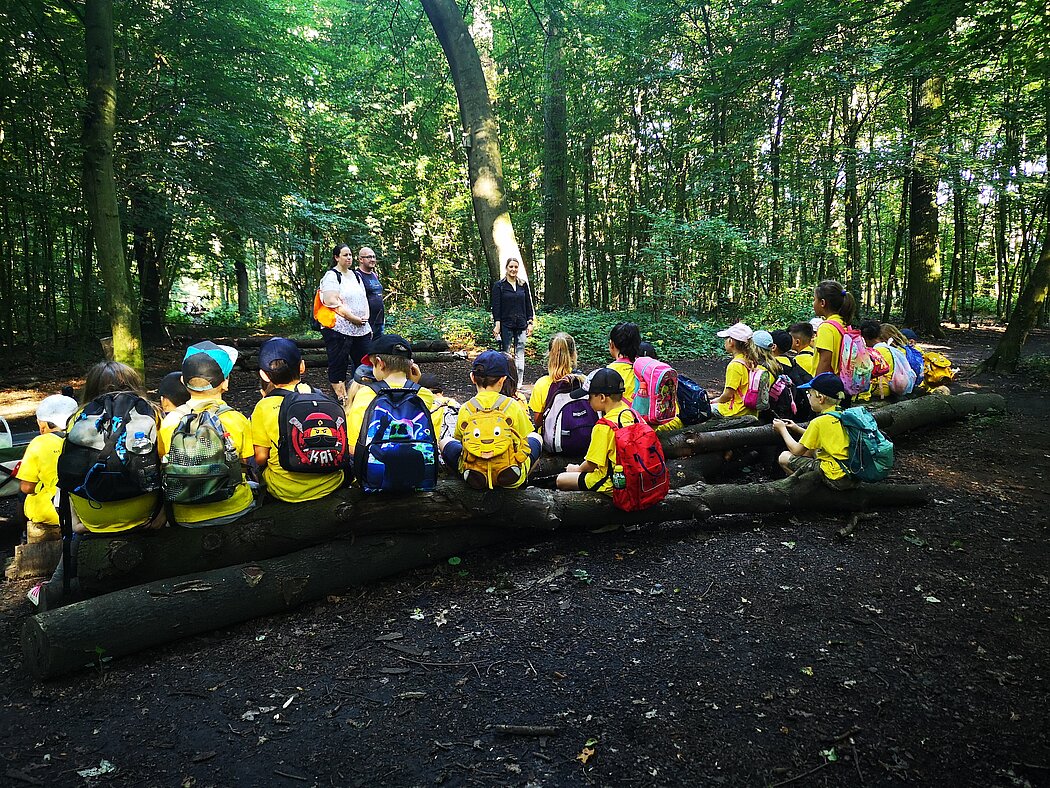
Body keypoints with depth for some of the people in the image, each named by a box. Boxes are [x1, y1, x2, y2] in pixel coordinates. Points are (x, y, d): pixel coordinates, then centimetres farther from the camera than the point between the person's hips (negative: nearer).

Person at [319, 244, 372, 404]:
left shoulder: (355, 275, 18)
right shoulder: (331, 276, -6)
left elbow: (364, 298, 21)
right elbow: (333, 303, -16)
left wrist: (366, 316, 3)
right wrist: (354, 318, -17)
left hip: (361, 329, 7)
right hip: (339, 329, -7)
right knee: (338, 366, 0)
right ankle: (341, 397, 7)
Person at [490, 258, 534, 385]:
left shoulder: (523, 284, 9)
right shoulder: (499, 285, 0)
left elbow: (528, 305, 12)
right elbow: (496, 307, -3)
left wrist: (530, 322, 6)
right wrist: (497, 325, -10)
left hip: (521, 325, 3)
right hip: (505, 324, -3)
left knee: (520, 354, 3)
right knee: (505, 354, 0)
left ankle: (518, 383, 8)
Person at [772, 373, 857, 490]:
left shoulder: (819, 422, -14)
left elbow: (796, 450, -4)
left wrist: (782, 429, 11)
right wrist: (797, 428, 28)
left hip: (837, 479, -9)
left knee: (784, 458, -2)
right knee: (809, 450, 27)